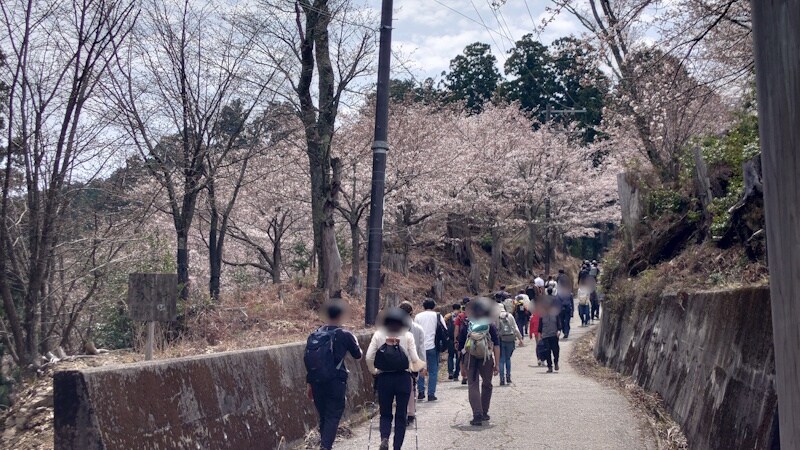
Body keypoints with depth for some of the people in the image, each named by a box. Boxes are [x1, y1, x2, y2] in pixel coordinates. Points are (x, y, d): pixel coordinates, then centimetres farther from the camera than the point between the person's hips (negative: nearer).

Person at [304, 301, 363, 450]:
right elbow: (357, 355, 6)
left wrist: (309, 383, 15)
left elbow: (307, 359, 8)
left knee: (323, 416, 17)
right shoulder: (345, 335, -7)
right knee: (333, 416, -1)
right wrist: (353, 342, 25)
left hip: (316, 382, 5)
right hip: (336, 382, -4)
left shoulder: (314, 335, 6)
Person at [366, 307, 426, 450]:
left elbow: (369, 357, -5)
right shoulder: (407, 335, -4)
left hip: (383, 378, 1)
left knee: (385, 413, 14)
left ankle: (384, 438, -11)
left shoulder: (378, 334, -1)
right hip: (403, 378, -1)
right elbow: (414, 358, -7)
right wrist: (421, 366, 13)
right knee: (401, 415, 11)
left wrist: (373, 371, 10)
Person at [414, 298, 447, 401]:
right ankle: (431, 394, 0)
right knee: (433, 371, 3)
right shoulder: (437, 316, 1)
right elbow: (445, 330, -2)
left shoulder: (418, 316, 5)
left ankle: (421, 392, 11)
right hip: (432, 346, -2)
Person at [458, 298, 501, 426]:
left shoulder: (466, 326, 5)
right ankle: (484, 413, 25)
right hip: (487, 359, 0)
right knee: (487, 385, 19)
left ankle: (477, 415, -11)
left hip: (470, 358, 0)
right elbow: (496, 345, -4)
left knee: (473, 386, 1)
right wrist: (497, 364, -3)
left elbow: (460, 346, 8)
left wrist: (462, 364, 19)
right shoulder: (490, 325, 2)